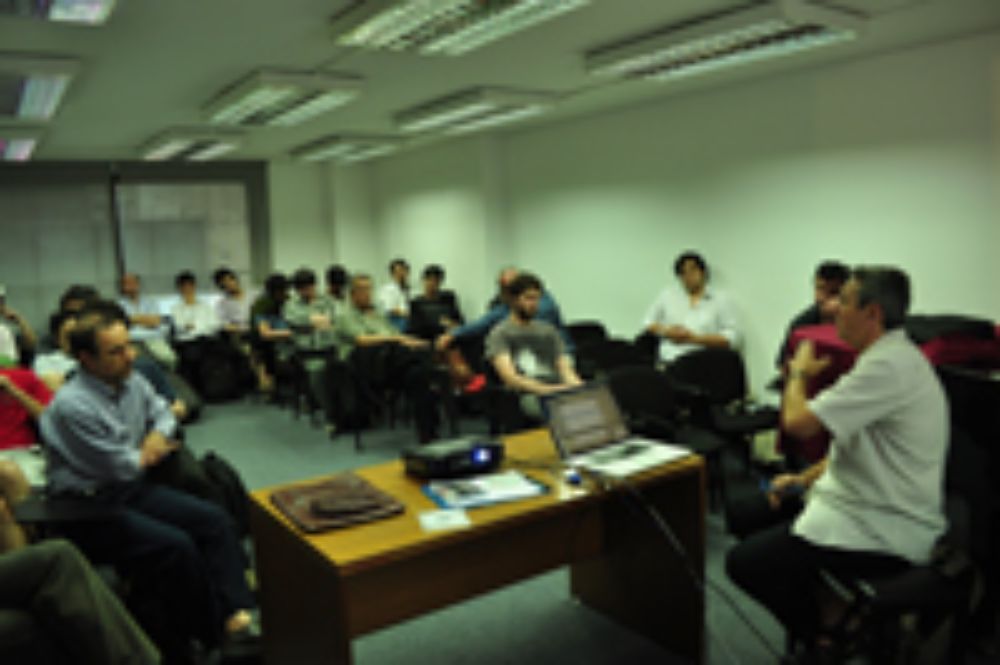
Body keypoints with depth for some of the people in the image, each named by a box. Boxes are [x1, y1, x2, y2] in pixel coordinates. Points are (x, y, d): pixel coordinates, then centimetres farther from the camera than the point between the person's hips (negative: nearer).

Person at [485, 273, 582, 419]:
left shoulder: (549, 330, 25)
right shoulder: (499, 334, 6)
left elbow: (565, 369, 17)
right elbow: (510, 377, -8)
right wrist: (544, 390, -24)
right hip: (527, 396, -5)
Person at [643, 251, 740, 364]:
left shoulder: (721, 300, 9)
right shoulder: (667, 294, 18)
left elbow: (732, 338, 0)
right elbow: (648, 323, 19)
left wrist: (695, 338, -9)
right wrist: (666, 332, -2)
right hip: (668, 360, 2)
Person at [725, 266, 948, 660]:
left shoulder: (890, 366, -25)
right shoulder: (892, 357, 9)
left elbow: (798, 422, -28)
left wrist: (798, 372, -8)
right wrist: (804, 479, 8)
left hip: (886, 535, -10)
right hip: (875, 509, 10)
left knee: (743, 562, -11)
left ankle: (829, 634, 10)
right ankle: (821, 604, 18)